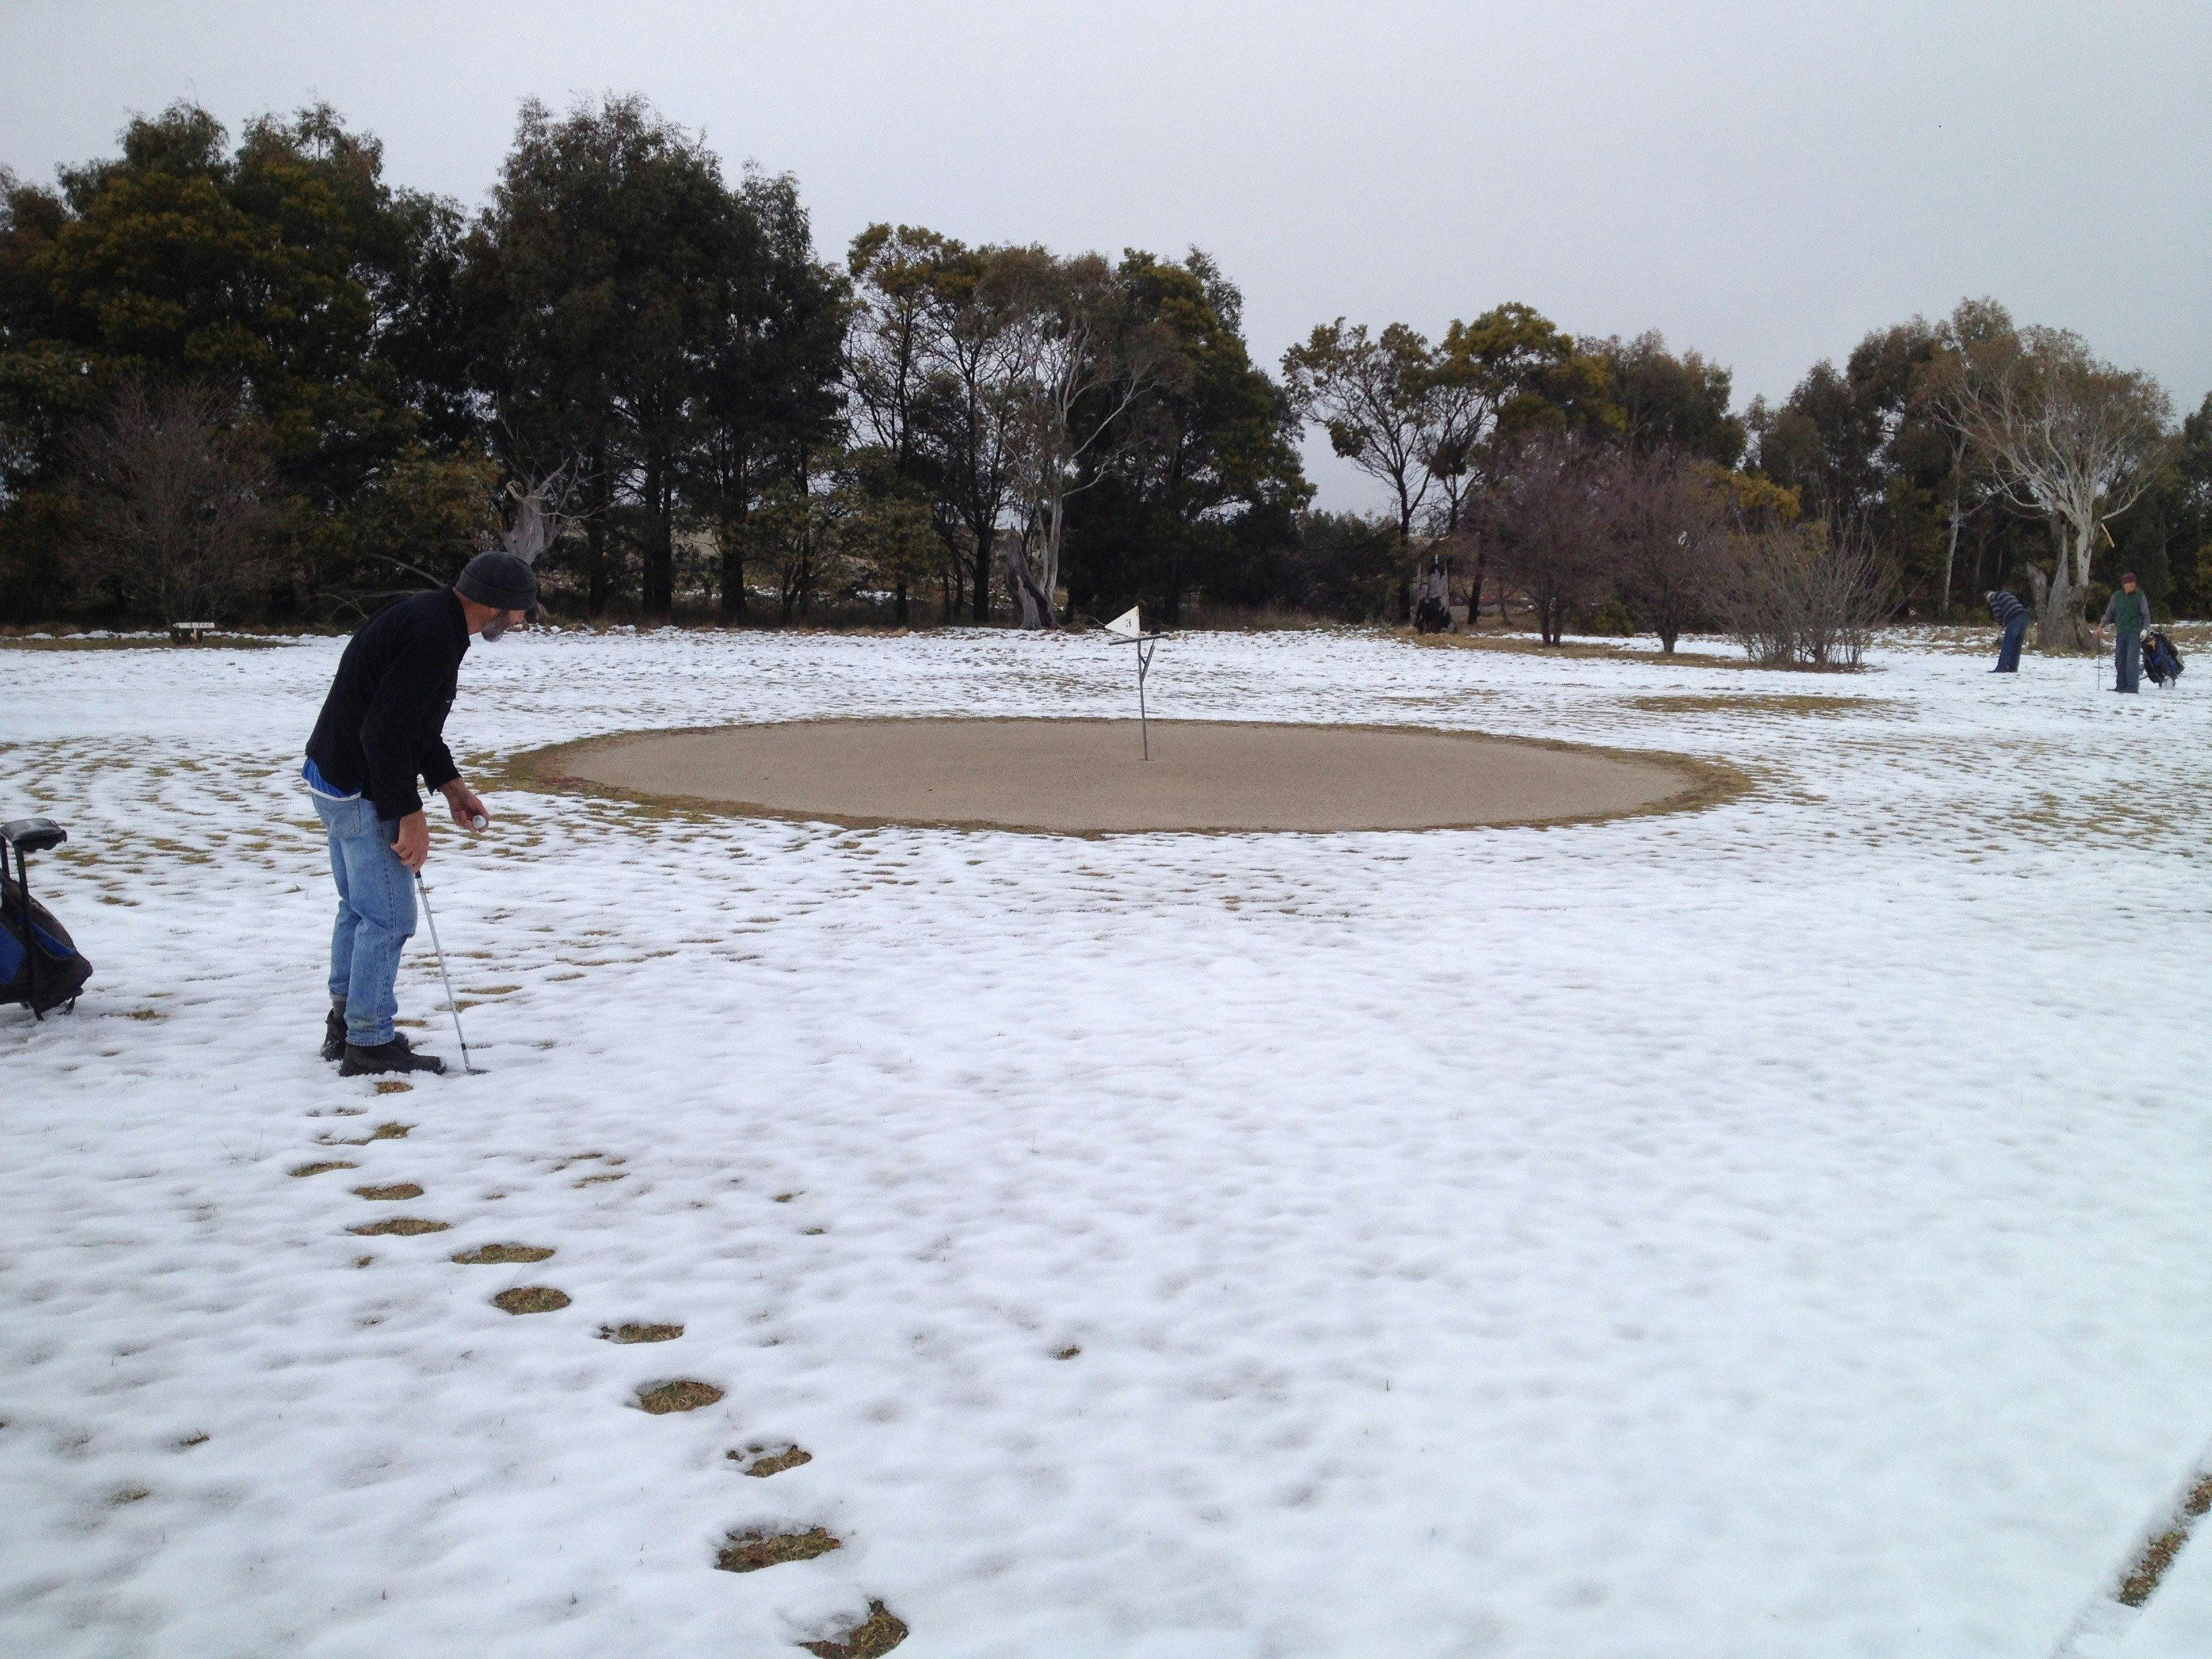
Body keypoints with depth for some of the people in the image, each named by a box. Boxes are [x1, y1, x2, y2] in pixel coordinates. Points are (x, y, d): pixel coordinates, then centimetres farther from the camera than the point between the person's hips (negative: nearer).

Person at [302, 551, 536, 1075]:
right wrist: (410, 815, -22)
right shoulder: (433, 636, -24)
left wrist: (450, 784, 13)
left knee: (360, 906, 21)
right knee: (389, 915, -3)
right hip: (362, 790, -11)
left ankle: (344, 1026, 33)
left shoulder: (431, 620, 9)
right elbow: (385, 731, -28)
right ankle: (370, 1044, 6)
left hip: (336, 777, 11)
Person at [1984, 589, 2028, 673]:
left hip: (2014, 619, -8)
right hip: (2024, 616, 8)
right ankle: (2013, 668, 13)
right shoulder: (2005, 595, 34)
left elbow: (1997, 612, -2)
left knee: (2007, 645, -8)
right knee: (2017, 646, 11)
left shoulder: (1994, 597, 10)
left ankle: (2001, 668, -12)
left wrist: (2000, 623, 14)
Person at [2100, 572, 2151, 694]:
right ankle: (2121, 686, 9)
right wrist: (2101, 626, 10)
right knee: (2120, 661, 3)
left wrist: (2145, 629, -10)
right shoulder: (2117, 596, 10)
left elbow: (2146, 615, 3)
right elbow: (2109, 613, 19)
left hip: (2135, 633, -4)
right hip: (2121, 633, 4)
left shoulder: (2140, 596, 2)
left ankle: (2133, 686, -13)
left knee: (2132, 660, -12)